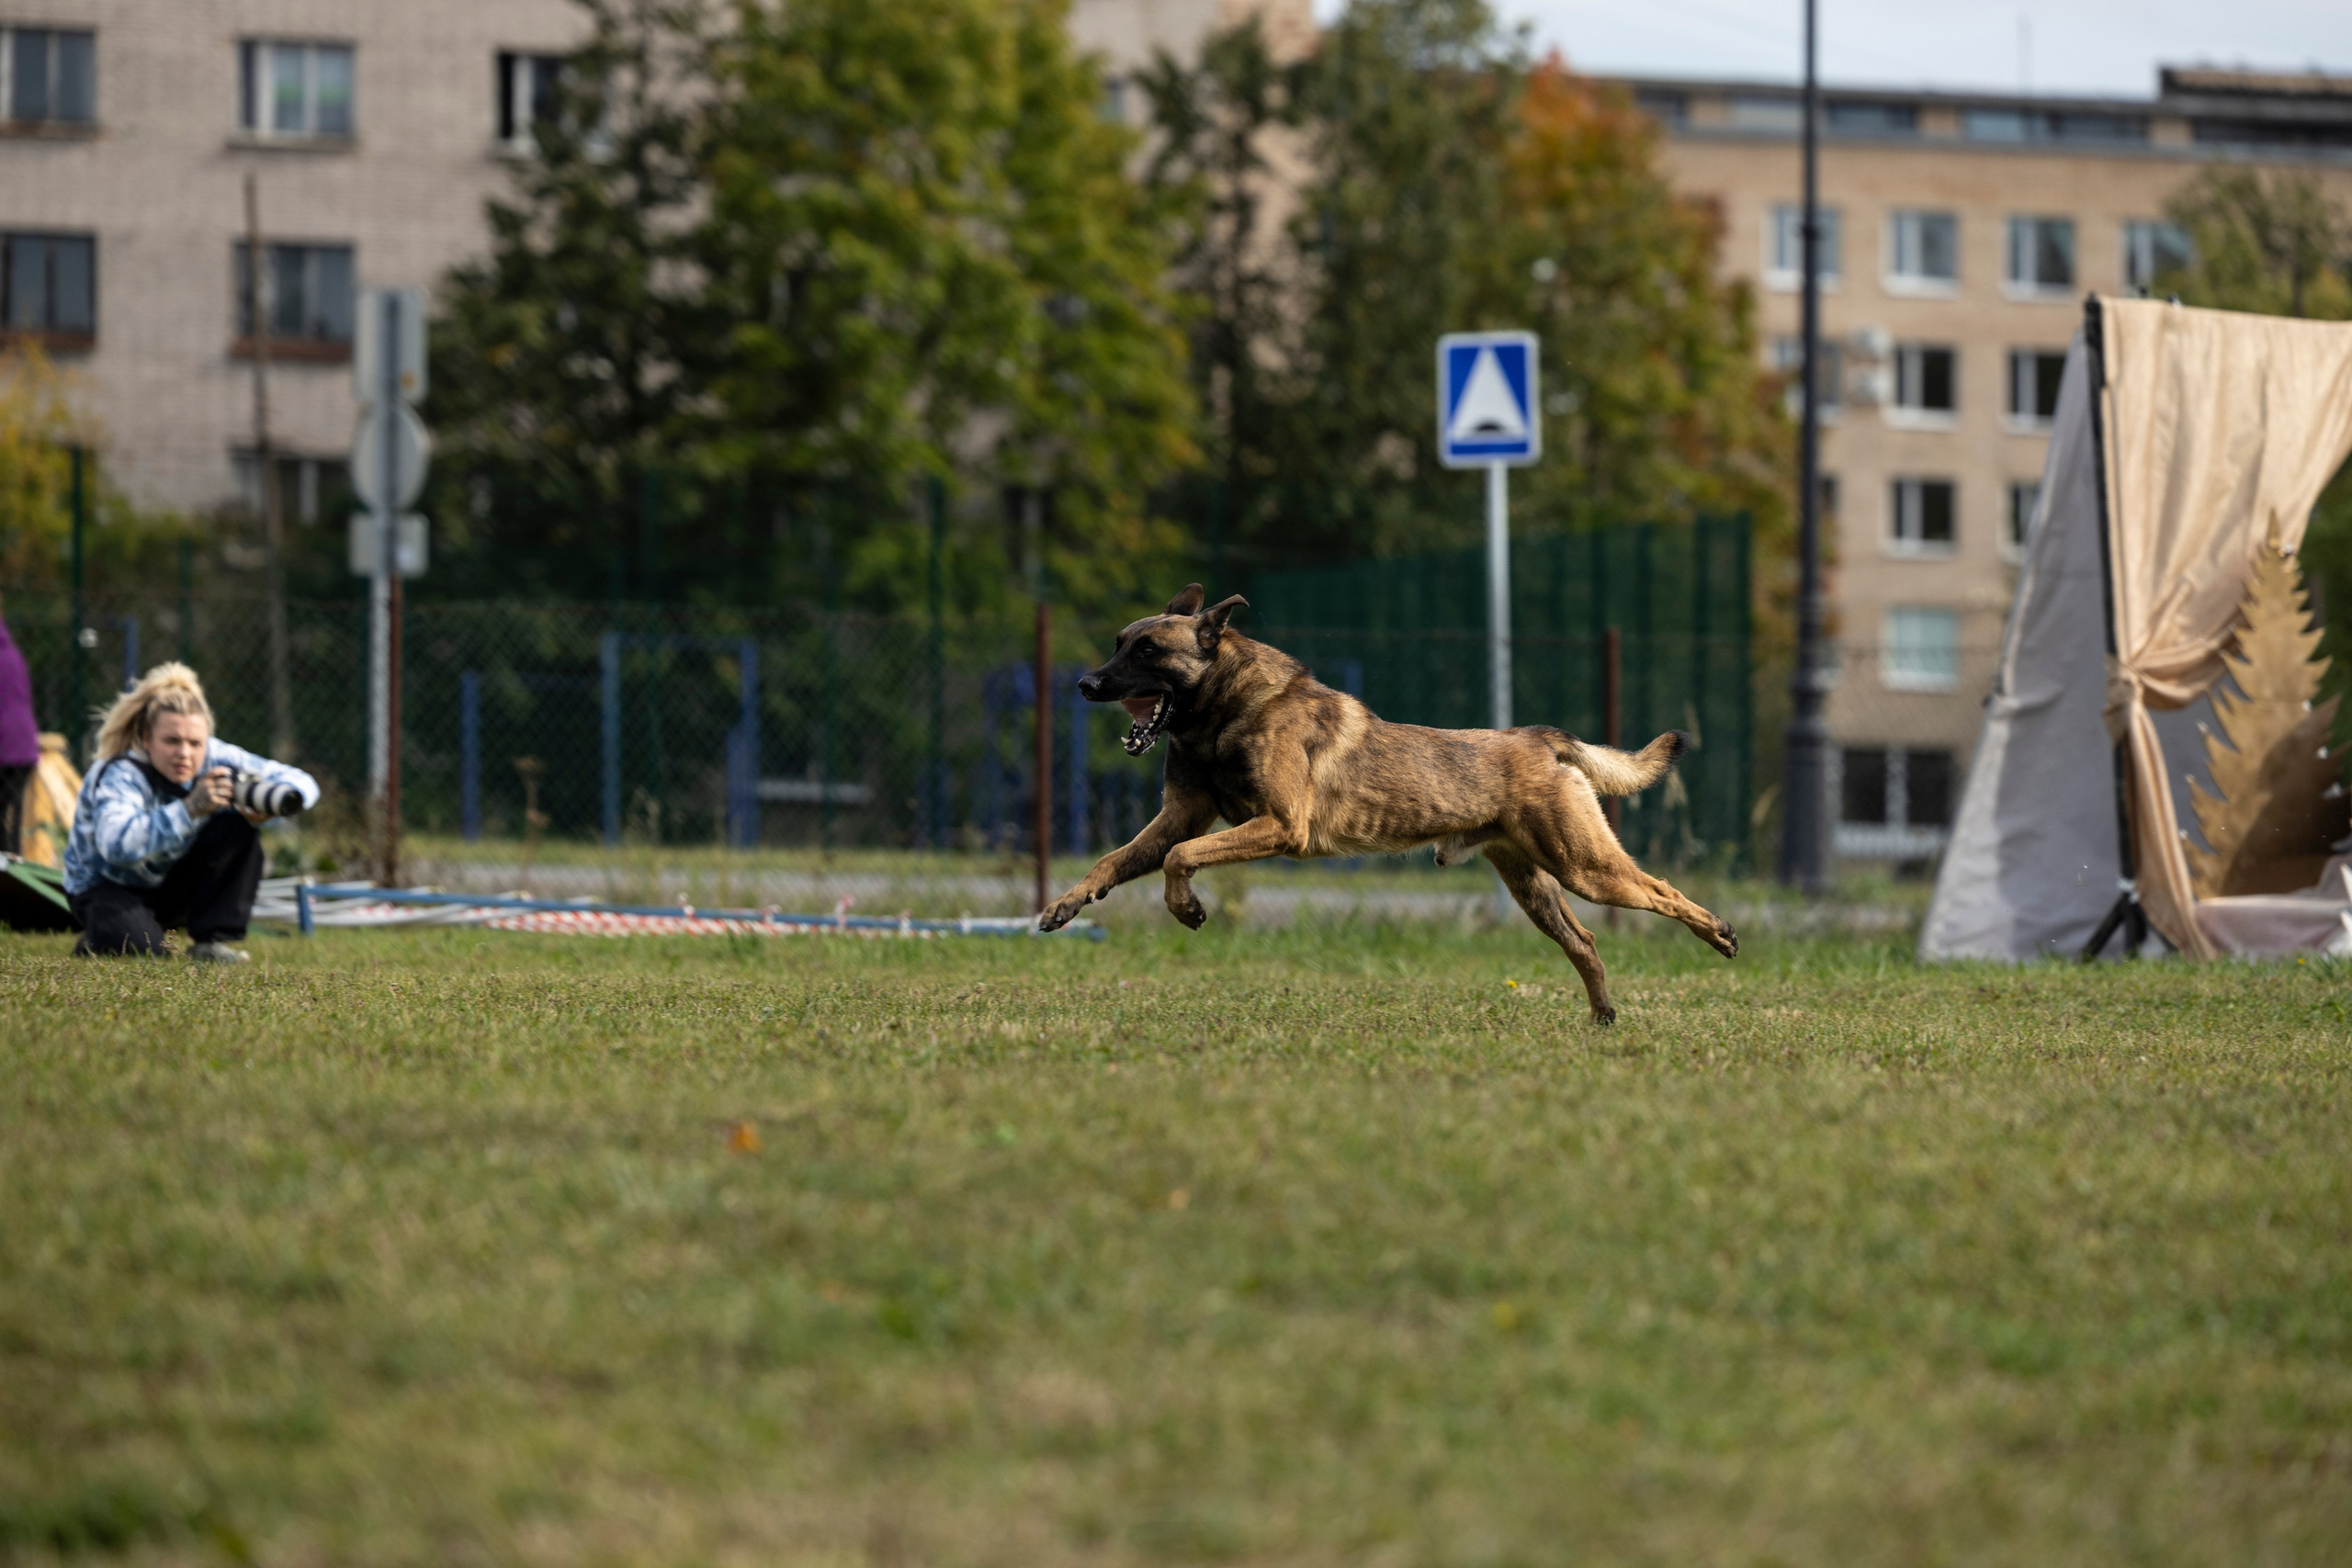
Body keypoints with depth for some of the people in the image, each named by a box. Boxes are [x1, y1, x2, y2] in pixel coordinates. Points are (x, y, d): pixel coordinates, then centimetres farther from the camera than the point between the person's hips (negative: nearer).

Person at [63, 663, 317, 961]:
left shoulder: (215, 758, -17)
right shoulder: (121, 776, -32)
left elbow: (299, 782, -14)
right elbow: (117, 846, -52)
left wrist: (270, 801, -39)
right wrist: (190, 808, -60)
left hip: (174, 886, 5)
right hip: (107, 888, -5)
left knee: (238, 826, -18)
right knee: (136, 944, -37)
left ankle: (212, 942, -13)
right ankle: (97, 939, 1)